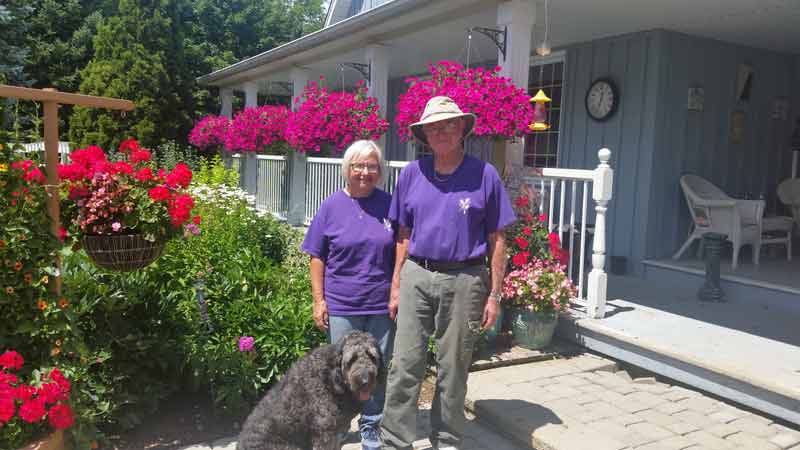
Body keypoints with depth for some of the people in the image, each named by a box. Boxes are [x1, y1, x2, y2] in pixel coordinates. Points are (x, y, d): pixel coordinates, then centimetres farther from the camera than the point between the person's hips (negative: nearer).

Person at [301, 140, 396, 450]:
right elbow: (317, 258, 0)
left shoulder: (389, 205, 2)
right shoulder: (332, 206, -1)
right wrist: (319, 300, -5)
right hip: (341, 306, -1)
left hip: (381, 306, 2)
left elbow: (400, 255, 8)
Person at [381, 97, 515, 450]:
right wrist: (396, 286, 6)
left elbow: (496, 240, 1)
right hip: (416, 277, 2)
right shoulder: (411, 174, 5)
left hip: (463, 281, -1)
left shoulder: (485, 175, -2)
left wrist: (494, 295, -2)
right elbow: (403, 235, 10)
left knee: (453, 369, 10)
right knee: (405, 365, 1)